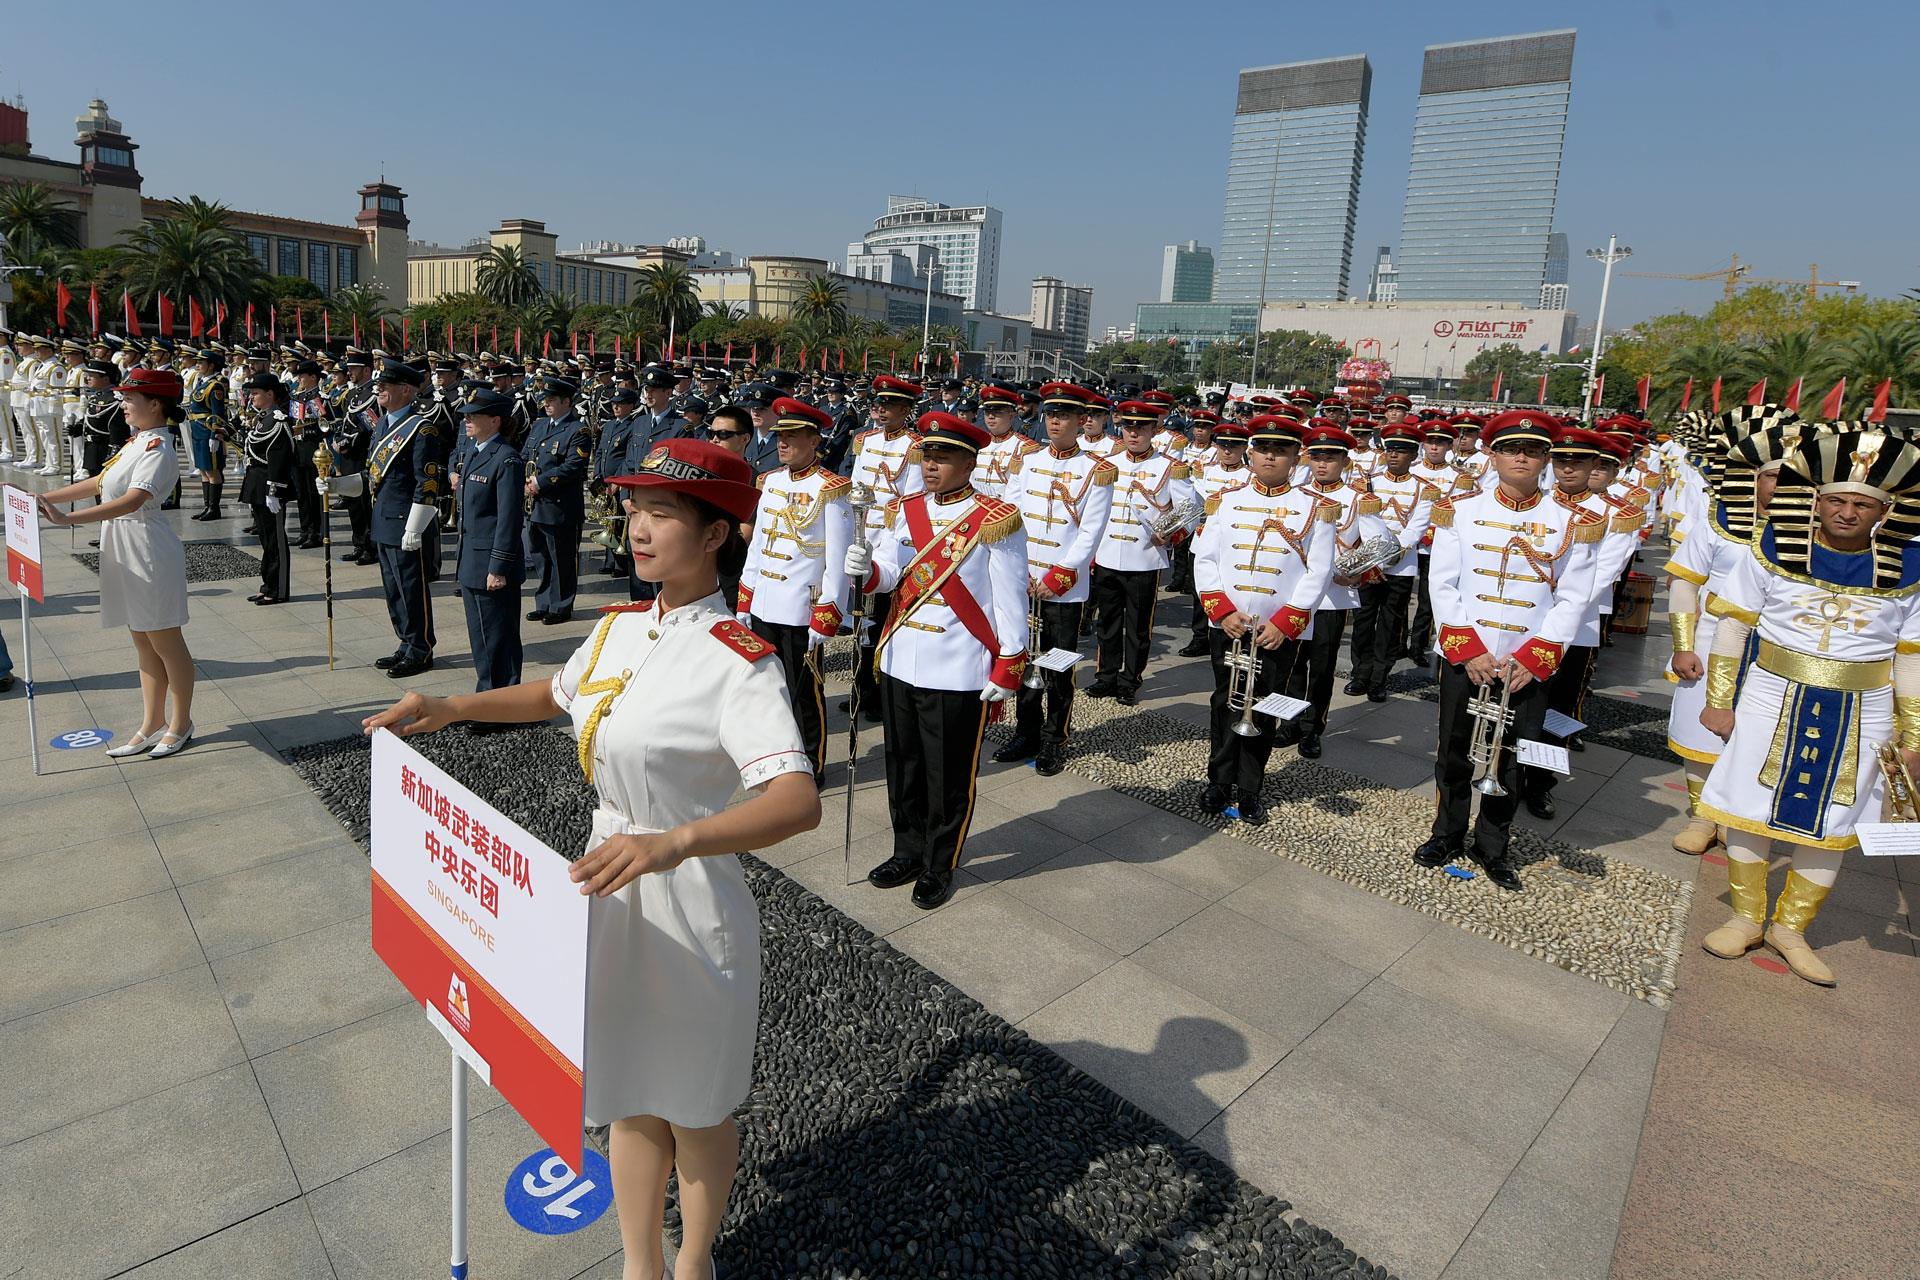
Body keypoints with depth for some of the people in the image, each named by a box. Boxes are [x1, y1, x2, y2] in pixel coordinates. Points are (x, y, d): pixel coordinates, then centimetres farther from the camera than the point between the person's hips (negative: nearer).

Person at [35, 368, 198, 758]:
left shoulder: (158, 449, -16)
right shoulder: (138, 441, 13)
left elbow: (133, 500, -29)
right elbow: (99, 483, 20)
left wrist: (68, 518, -33)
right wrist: (44, 498, 16)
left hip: (149, 553, -10)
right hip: (124, 552, 10)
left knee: (166, 642, 2)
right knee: (143, 642, 14)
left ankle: (180, 725, 15)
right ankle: (152, 725, 23)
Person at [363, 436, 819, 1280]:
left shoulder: (737, 661, -23)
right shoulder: (618, 628, 1)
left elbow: (799, 801, -36)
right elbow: (555, 695, 22)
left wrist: (673, 843, -50)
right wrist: (451, 707, 10)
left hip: (688, 902, -6)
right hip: (613, 883, 6)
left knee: (693, 1106, 17)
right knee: (631, 1094, 22)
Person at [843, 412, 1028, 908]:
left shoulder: (995, 520, -9)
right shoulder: (902, 511, 7)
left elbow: (1010, 600, -8)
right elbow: (888, 574, -2)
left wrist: (1007, 670, -10)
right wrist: (865, 570, -25)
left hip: (958, 674, -5)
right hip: (899, 663, 5)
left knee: (949, 777, 8)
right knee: (903, 768, 17)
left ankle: (940, 865, 26)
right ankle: (909, 851, 36)